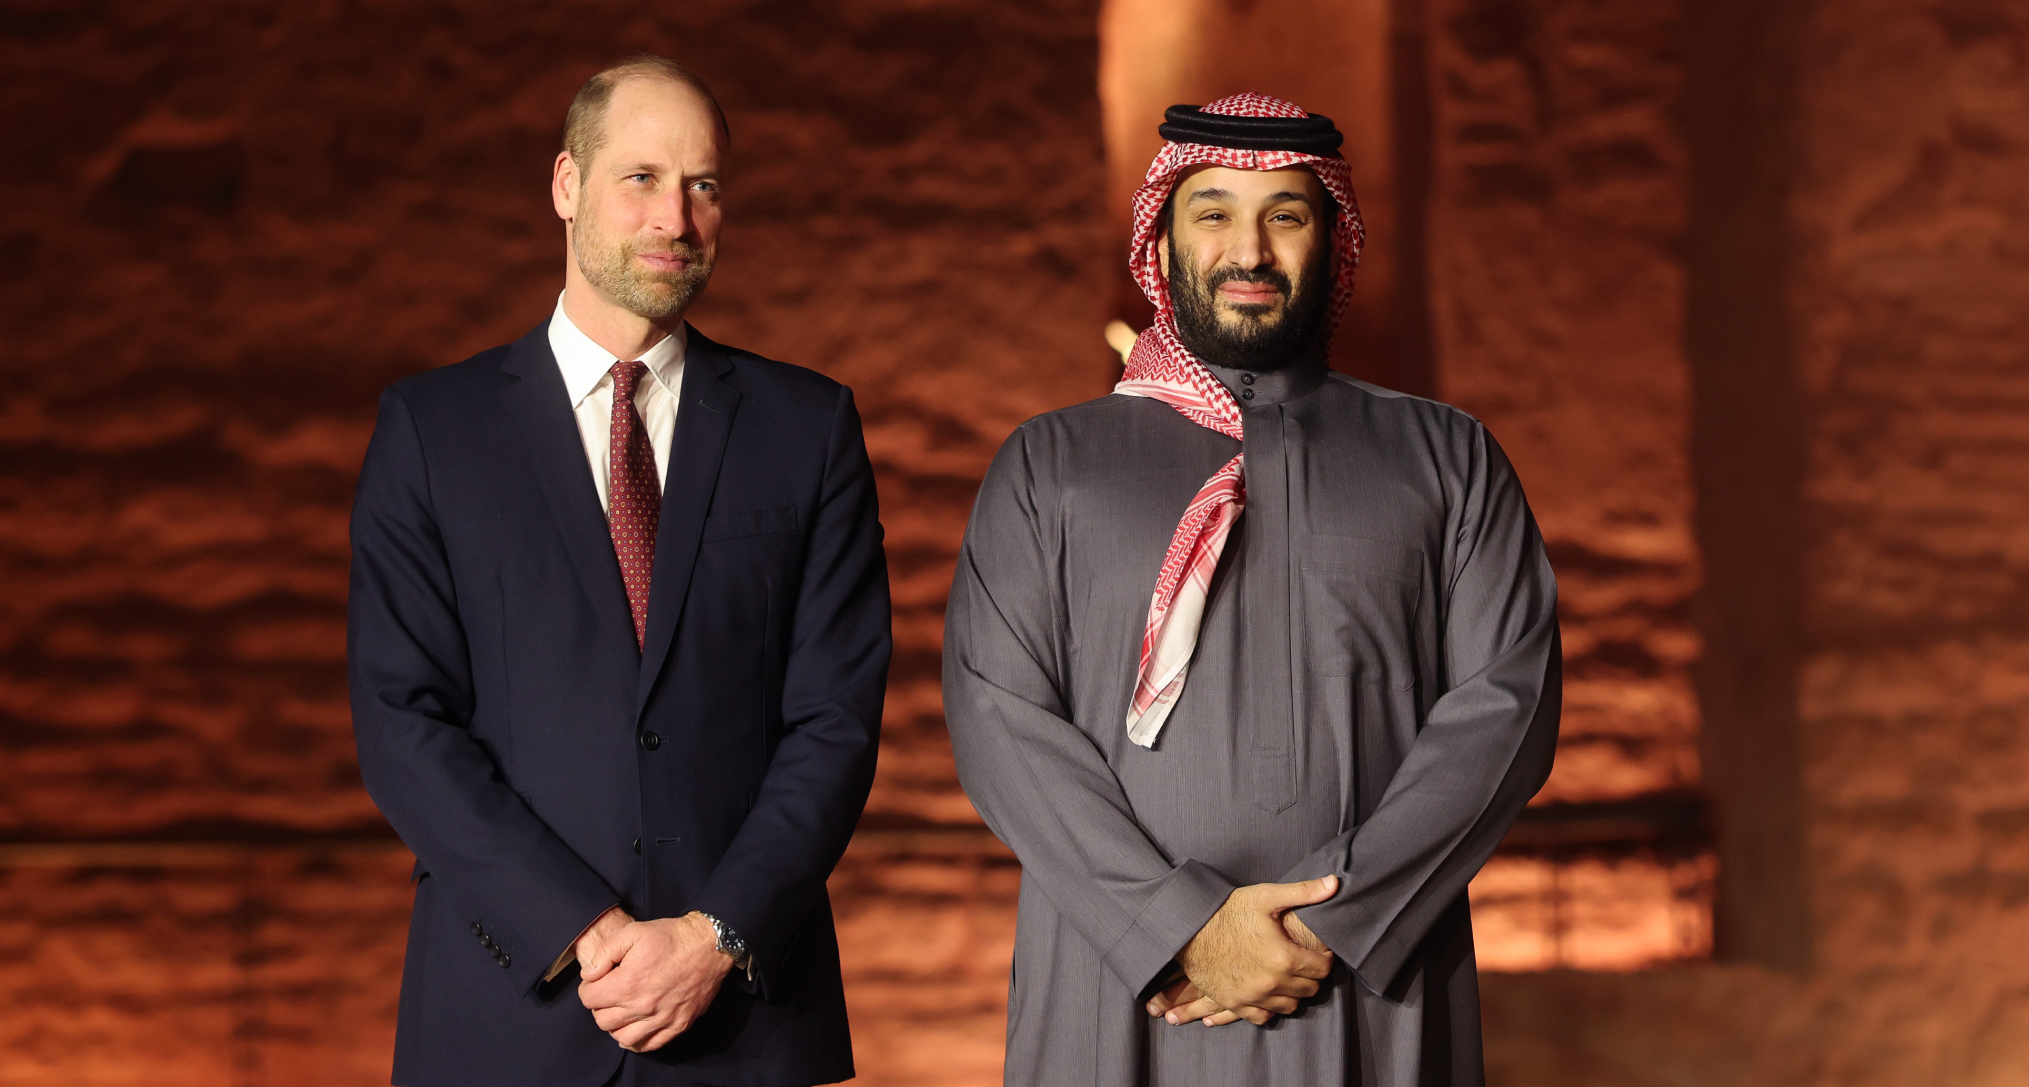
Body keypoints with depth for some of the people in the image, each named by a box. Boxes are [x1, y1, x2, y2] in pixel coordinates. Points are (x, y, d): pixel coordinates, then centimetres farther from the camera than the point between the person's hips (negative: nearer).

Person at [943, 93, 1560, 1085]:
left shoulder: (1443, 458, 10)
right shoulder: (1049, 467, 9)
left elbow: (1506, 704, 0)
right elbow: (996, 716, -2)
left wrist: (1337, 923, -12)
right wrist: (1185, 926, -13)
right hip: (1117, 1003, 0)